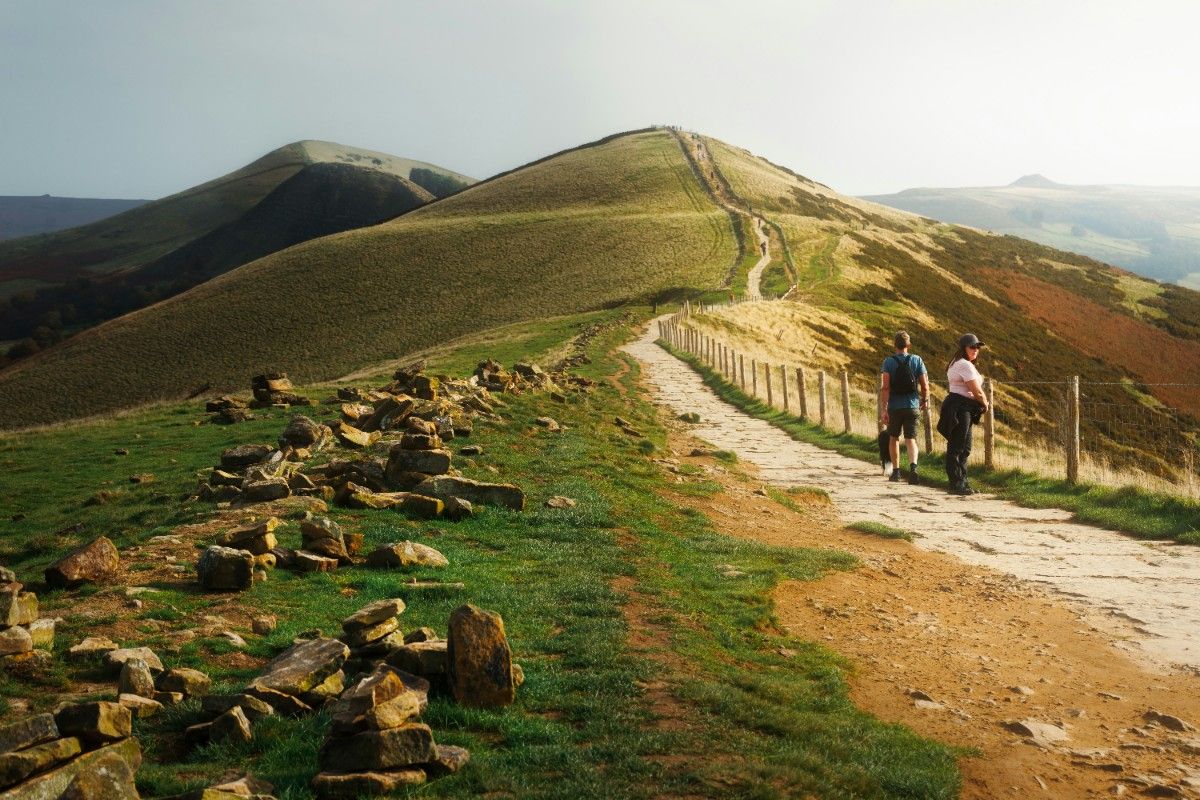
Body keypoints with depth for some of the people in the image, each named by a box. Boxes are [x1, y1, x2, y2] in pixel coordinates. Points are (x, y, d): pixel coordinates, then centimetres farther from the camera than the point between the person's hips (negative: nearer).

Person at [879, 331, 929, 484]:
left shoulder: (888, 361, -6)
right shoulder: (917, 360, -1)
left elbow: (885, 387, -14)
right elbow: (925, 386, -2)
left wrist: (884, 410, -15)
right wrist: (925, 399, 18)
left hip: (894, 407, 0)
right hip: (912, 406, 0)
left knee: (893, 438, 18)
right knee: (911, 439, 0)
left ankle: (896, 471, 22)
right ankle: (913, 466, -25)